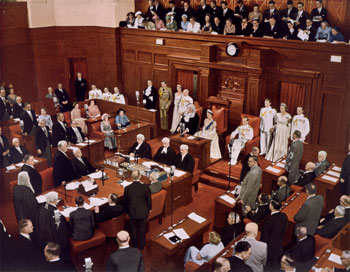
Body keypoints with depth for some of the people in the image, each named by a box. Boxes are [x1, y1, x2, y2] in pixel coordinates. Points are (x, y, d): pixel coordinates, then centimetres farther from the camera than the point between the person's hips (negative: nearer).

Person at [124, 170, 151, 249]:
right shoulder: (145, 187, -23)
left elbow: (125, 202, -6)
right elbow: (149, 199, -8)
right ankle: (142, 245, 39)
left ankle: (135, 245, 40)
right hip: (143, 213, 0)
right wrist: (149, 208, 12)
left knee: (134, 229, 22)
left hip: (132, 213, 1)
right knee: (142, 229, 21)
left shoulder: (127, 188, -20)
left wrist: (127, 211, 13)